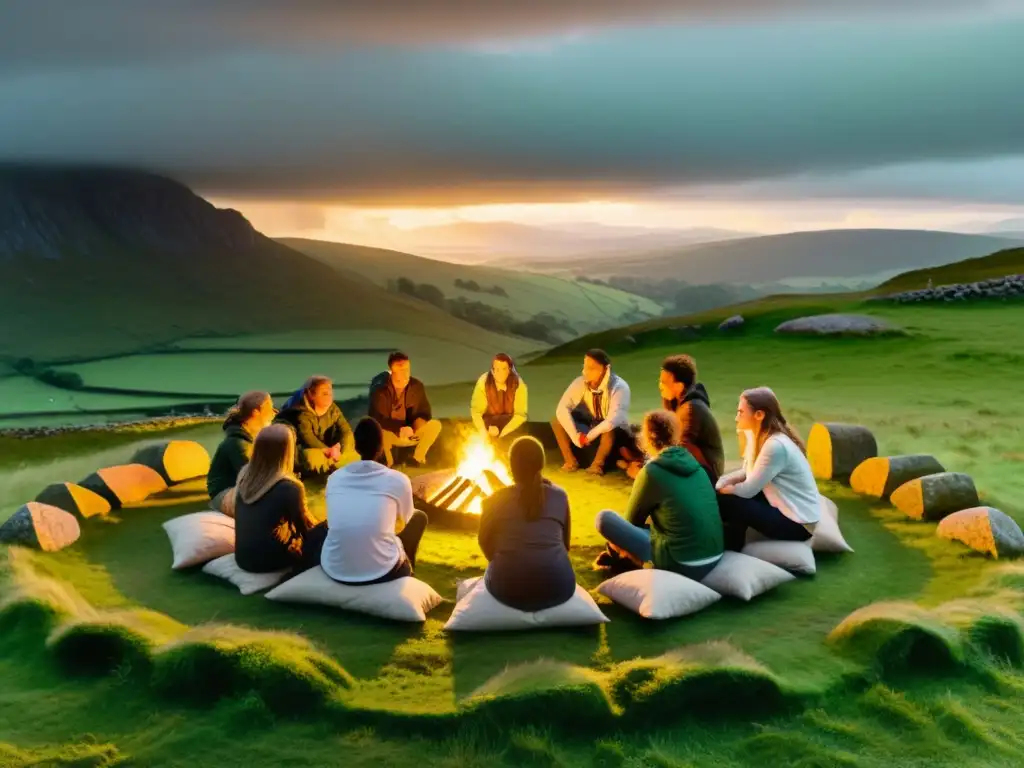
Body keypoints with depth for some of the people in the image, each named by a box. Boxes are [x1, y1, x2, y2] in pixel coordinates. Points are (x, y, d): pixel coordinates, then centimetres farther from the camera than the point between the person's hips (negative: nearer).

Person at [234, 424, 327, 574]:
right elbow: (306, 528, -5)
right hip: (269, 561, -7)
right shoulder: (288, 487, -23)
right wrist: (320, 526, 14)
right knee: (323, 532, 8)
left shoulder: (244, 474, -3)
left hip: (242, 557, 7)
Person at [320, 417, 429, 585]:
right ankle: (406, 570, 40)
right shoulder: (397, 480, -4)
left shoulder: (334, 478, 4)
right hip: (381, 571, -3)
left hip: (334, 570, 3)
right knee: (419, 517, 21)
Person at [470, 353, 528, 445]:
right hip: (489, 421, 0)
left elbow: (520, 414, -21)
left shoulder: (519, 385, -23)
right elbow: (476, 412, -19)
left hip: (511, 423, 0)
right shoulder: (483, 382, -23)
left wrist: (501, 434, -30)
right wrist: (485, 434, -33)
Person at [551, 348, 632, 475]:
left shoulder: (619, 387, -27)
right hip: (590, 426, 4)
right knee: (558, 420, -18)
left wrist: (590, 436, -37)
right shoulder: (580, 383, -15)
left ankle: (597, 464, -16)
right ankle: (570, 460, -12)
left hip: (614, 433, -4)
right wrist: (575, 435, -31)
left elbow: (613, 420, -38)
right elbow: (562, 409, -22)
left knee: (610, 429, -40)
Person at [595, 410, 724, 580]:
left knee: (604, 518, -3)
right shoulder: (692, 463, 7)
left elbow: (632, 519, 4)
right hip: (714, 559, 7)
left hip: (682, 565, -7)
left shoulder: (652, 471, -11)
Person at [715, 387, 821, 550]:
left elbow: (748, 490, -22)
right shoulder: (759, 436, 1)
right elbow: (747, 472, 9)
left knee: (724, 503, -16)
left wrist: (720, 488, -7)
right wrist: (721, 481, -9)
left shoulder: (775, 446, -27)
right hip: (784, 505, 9)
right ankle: (732, 551, 10)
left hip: (798, 522, -9)